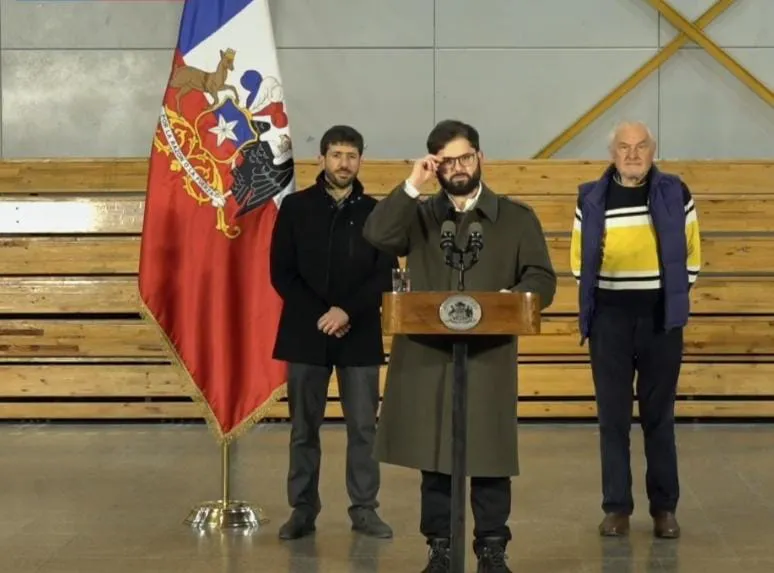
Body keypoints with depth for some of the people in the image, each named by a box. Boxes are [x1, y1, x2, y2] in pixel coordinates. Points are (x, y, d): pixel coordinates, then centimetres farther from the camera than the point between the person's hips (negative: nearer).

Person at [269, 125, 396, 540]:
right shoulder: (295, 207, 3)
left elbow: (385, 276, 0)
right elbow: (281, 273, 0)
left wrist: (347, 311, -14)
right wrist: (319, 316, -10)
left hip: (360, 336, 1)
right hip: (306, 334, 0)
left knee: (363, 427, 2)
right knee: (304, 428, 4)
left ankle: (364, 509, 10)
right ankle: (303, 509, 12)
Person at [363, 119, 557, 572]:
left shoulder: (517, 218, 8)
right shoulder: (419, 215, 10)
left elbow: (543, 280, 3)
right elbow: (377, 235, -9)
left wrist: (511, 298, -18)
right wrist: (412, 186, -12)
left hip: (490, 357, -1)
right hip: (426, 356, 1)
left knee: (490, 456, 0)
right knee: (432, 455, 5)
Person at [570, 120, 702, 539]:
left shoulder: (675, 193, 1)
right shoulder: (591, 198, 3)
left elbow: (691, 255, 7)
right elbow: (579, 258, 11)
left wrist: (675, 298, 3)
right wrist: (592, 306, 6)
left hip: (661, 319, -1)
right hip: (610, 320, 1)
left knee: (659, 417, 5)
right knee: (613, 416, 3)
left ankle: (664, 508, 13)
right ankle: (616, 507, 11)